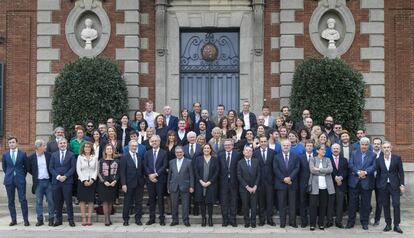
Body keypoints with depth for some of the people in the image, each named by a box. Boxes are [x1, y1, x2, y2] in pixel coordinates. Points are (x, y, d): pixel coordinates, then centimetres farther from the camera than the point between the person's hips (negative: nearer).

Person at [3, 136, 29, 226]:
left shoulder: (23, 153, 0)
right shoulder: (5, 154, 5)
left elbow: (26, 166, 9)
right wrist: (8, 175, 13)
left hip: (20, 180, -2)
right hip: (9, 180, 2)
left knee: (23, 200, -4)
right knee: (10, 201, 5)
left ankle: (26, 220, 1)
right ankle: (14, 220, 14)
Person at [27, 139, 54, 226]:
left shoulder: (48, 155, 0)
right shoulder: (31, 157, -2)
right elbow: (28, 169, 9)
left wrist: (52, 176, 1)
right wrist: (35, 175, 5)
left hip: (48, 181, 0)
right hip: (38, 182, 0)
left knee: (51, 201, 3)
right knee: (39, 201, 6)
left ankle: (51, 219, 12)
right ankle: (40, 219, 13)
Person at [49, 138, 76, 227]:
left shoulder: (71, 155, 4)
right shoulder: (54, 155, 12)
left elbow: (73, 168, -2)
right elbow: (51, 168, 7)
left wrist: (65, 176, -12)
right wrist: (58, 176, -8)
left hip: (67, 181, -3)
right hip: (56, 181, 3)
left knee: (68, 201, -2)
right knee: (57, 201, 6)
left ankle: (71, 219, 5)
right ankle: (58, 219, 14)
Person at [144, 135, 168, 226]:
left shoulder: (164, 153, 2)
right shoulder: (147, 153, 12)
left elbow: (165, 166, -6)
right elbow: (145, 166, 6)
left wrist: (156, 174, -13)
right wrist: (149, 175, -9)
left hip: (160, 179, -3)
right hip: (150, 179, 3)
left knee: (160, 199, 0)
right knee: (152, 199, 7)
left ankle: (162, 218, 6)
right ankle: (152, 218, 13)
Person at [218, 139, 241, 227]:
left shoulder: (237, 155, 0)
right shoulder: (220, 155, 6)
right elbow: (218, 169, 6)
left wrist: (238, 179, -5)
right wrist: (220, 179, -2)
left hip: (233, 181, -1)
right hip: (223, 181, 1)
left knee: (233, 201, 6)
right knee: (224, 202, 5)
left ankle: (233, 220, 14)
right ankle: (225, 220, 14)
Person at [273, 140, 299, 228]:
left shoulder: (295, 157, 8)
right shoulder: (277, 157, 6)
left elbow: (296, 168, -1)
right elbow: (275, 169, -2)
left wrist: (290, 177, -14)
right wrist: (283, 179, -12)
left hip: (292, 183, 1)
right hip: (281, 183, -1)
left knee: (292, 203, 4)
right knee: (281, 204, 2)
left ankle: (292, 222, 10)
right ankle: (282, 222, 7)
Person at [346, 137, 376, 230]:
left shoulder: (372, 155, 5)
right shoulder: (354, 153, 9)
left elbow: (373, 166, -6)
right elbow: (351, 165, -2)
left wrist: (365, 172, -21)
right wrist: (358, 172, -16)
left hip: (367, 182, -1)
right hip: (354, 181, 1)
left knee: (366, 203, 5)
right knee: (353, 202, 4)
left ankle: (364, 222, 17)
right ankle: (351, 221, 12)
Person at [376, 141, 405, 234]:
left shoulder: (397, 158, -1)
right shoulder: (379, 160, 3)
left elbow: (401, 172, 0)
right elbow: (378, 174, 7)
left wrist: (402, 185, -5)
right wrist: (378, 186, 4)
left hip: (395, 185, -2)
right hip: (383, 186, 2)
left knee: (396, 204, -5)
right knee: (385, 205, 6)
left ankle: (396, 225, 3)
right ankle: (388, 224, 16)